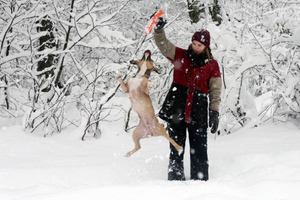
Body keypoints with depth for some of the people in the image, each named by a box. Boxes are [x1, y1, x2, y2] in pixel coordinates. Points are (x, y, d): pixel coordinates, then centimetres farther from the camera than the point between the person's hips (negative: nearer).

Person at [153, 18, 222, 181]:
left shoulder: (212, 65, 6)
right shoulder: (180, 56, 9)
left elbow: (215, 91, 5)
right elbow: (163, 45, -2)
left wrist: (214, 113, -3)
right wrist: (159, 30, -21)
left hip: (198, 113, -1)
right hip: (177, 110, 1)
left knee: (199, 150, -3)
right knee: (176, 148, 3)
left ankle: (200, 180, 2)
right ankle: (175, 179, 8)